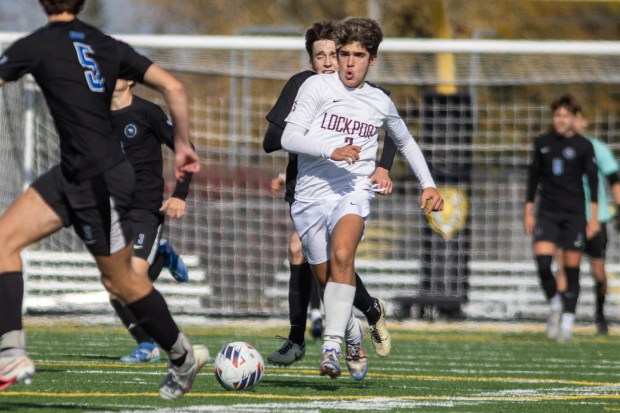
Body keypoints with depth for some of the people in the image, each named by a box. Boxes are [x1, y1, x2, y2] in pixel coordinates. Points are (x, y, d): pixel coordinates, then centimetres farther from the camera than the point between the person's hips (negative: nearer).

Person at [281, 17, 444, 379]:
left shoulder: (381, 103, 12)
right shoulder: (317, 87, 1)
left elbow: (406, 142, 31)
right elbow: (289, 137, -9)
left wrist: (429, 184, 23)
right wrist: (332, 151, -23)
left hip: (353, 193, -1)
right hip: (311, 195, 1)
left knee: (342, 256, -29)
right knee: (326, 279, 8)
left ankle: (333, 347, -35)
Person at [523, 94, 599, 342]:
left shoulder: (584, 146, 0)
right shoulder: (542, 143, 8)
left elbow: (593, 181, 0)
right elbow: (534, 177, 14)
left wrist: (594, 217, -6)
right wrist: (528, 212, 11)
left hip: (574, 214, -2)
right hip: (547, 213, 2)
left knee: (571, 268, -2)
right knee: (542, 261, -16)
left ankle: (567, 323, 4)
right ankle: (554, 304, 7)